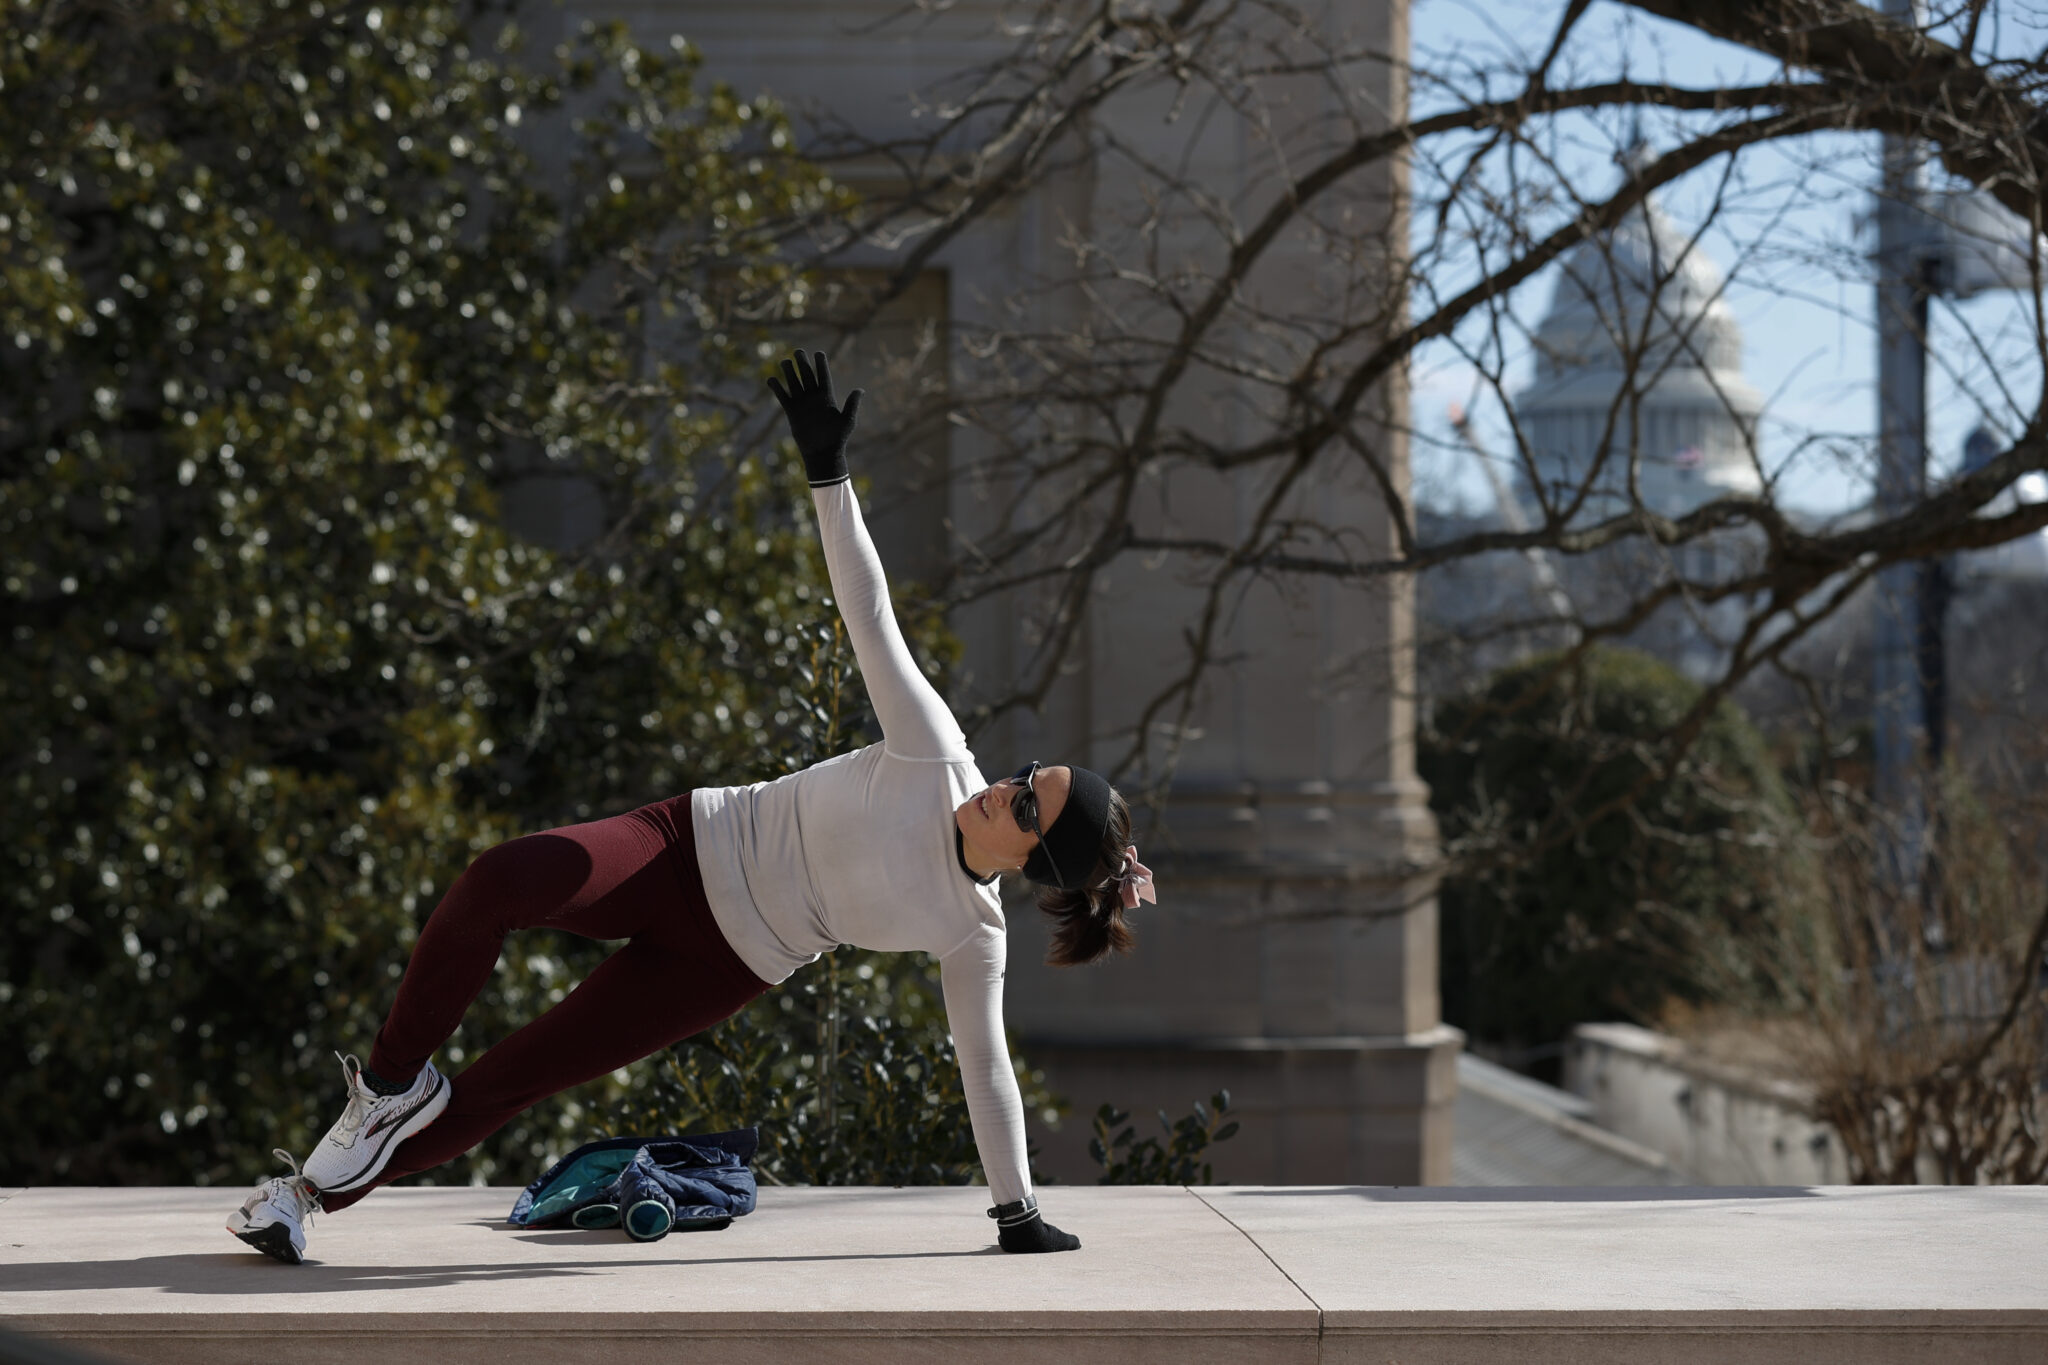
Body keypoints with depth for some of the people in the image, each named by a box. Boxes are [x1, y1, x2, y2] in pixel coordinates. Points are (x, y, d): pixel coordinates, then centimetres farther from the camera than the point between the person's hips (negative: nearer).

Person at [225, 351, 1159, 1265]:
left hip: (725, 961, -1)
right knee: (501, 880, -28)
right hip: (690, 847, 1)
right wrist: (827, 470, -21)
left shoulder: (973, 932, -11)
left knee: (505, 1087, -6)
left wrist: (1016, 1210, -1)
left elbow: (986, 1069, -2)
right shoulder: (938, 756, -12)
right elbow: (869, 612, -12)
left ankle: (315, 1192, 6)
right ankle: (396, 1082, -10)